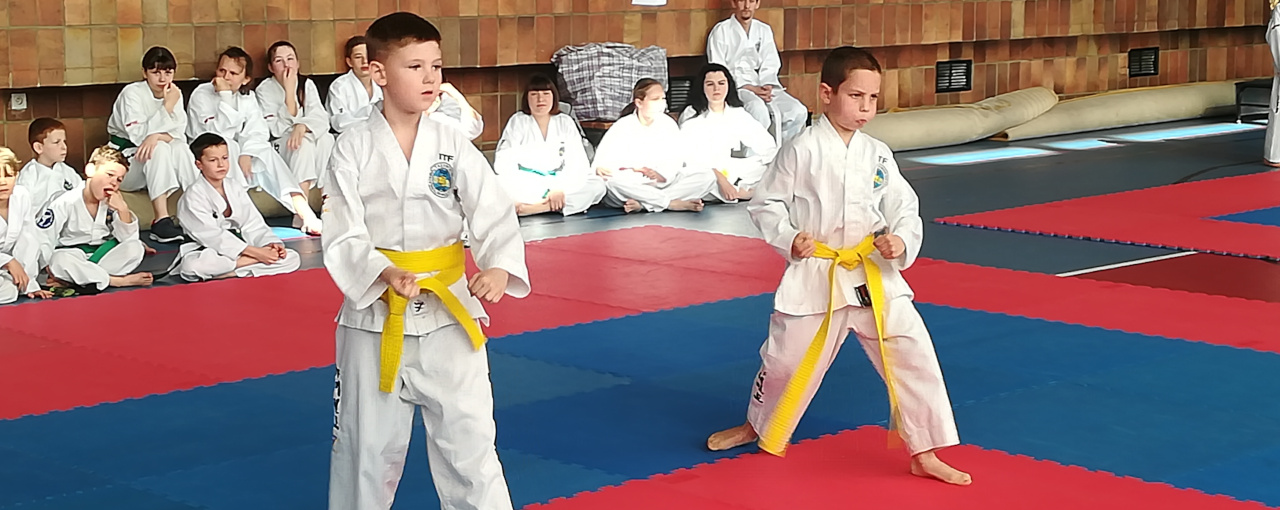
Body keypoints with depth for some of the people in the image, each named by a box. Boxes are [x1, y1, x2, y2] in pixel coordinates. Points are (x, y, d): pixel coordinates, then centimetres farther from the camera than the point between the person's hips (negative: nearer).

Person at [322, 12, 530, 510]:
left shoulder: (452, 146, -3)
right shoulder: (353, 147, -6)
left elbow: (495, 214, -10)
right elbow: (343, 236, -9)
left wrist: (499, 266, -29)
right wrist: (385, 273, -27)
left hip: (449, 313, 1)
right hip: (375, 315, -1)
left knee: (468, 437, 4)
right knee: (366, 444, 12)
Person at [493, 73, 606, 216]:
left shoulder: (565, 123, 6)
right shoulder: (517, 122, 2)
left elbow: (577, 163, -3)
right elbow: (504, 163, -10)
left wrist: (561, 190, -23)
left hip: (558, 182, 3)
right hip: (526, 185, -2)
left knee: (597, 184, -24)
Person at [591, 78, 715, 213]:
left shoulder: (668, 124, 6)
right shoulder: (622, 127, -2)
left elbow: (676, 160, -2)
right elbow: (601, 163, -7)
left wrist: (662, 176, -24)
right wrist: (600, 170, -32)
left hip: (663, 185, 3)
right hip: (631, 185, -3)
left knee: (708, 178, -18)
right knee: (613, 181, -39)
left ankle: (642, 204, -32)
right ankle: (673, 203, -33)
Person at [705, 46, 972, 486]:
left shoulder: (877, 155, 2)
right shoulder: (801, 151, -10)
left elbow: (904, 210, 4)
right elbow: (765, 205, -3)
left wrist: (901, 241, -15)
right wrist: (788, 238, -19)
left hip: (874, 277, 3)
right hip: (815, 277, -3)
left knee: (914, 355, -6)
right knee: (786, 359, 11)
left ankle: (924, 454, 5)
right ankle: (758, 427, 42)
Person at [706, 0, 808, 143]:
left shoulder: (764, 30, 15)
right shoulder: (721, 31, 0)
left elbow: (770, 67, 11)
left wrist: (767, 87, -12)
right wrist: (750, 88, -16)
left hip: (762, 85, 5)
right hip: (734, 87, -5)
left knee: (798, 111, -19)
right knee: (758, 109, -37)